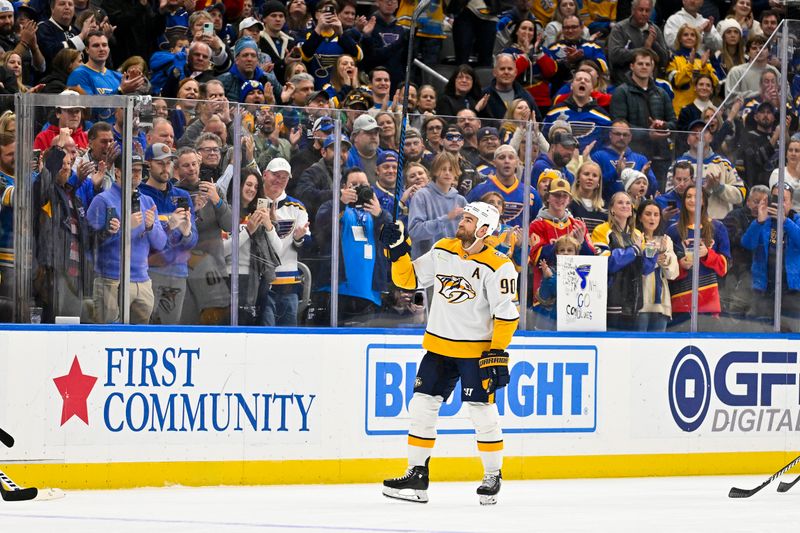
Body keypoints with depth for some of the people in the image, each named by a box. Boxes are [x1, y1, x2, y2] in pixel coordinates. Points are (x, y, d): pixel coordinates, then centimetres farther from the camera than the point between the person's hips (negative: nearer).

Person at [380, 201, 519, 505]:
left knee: (482, 412, -4)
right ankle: (416, 475, 10)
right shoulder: (442, 251, 3)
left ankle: (493, 476, 13)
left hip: (476, 350, -5)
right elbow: (409, 278, 9)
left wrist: (498, 354, -16)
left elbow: (506, 314, -13)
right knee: (421, 406, 2)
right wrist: (398, 251, -7)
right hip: (439, 346, 5)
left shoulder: (497, 267, -14)